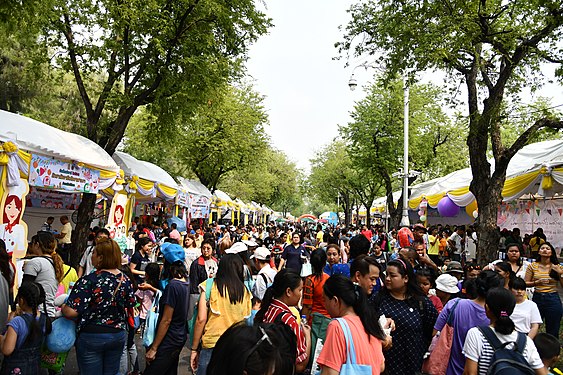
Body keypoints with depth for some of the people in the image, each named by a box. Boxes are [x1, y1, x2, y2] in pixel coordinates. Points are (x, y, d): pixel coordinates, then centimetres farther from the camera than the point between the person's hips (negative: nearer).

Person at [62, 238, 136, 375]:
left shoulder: (88, 281, -20)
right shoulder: (125, 279, -4)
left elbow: (71, 312, -23)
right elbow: (130, 305, 7)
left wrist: (62, 307, -1)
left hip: (91, 337, -5)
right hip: (118, 335, 5)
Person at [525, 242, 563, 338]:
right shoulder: (533, 266, 2)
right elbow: (525, 283, 2)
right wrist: (537, 282, -14)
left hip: (553, 300, 0)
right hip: (537, 298, 0)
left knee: (552, 332, 8)